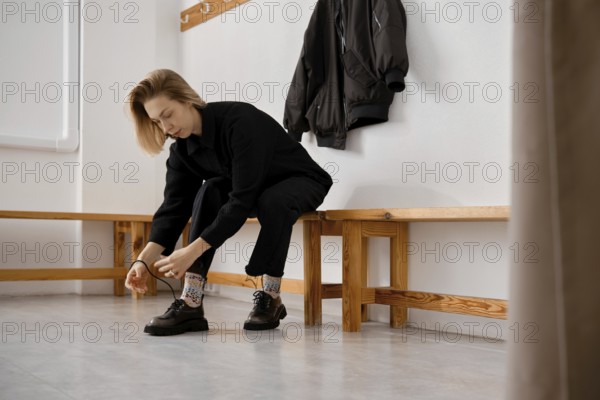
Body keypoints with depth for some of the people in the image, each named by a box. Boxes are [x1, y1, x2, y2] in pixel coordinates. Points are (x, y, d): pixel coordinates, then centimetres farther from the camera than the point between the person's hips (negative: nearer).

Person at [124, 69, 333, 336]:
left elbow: (243, 200, -38)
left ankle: (271, 297, -20)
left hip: (300, 181, -5)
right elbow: (175, 206, -15)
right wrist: (144, 259, -28)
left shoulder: (241, 121, -34)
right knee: (208, 193, -25)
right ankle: (191, 303, -29)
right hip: (249, 190, 6)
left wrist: (193, 251, -42)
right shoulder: (182, 146, -12)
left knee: (272, 201, -38)